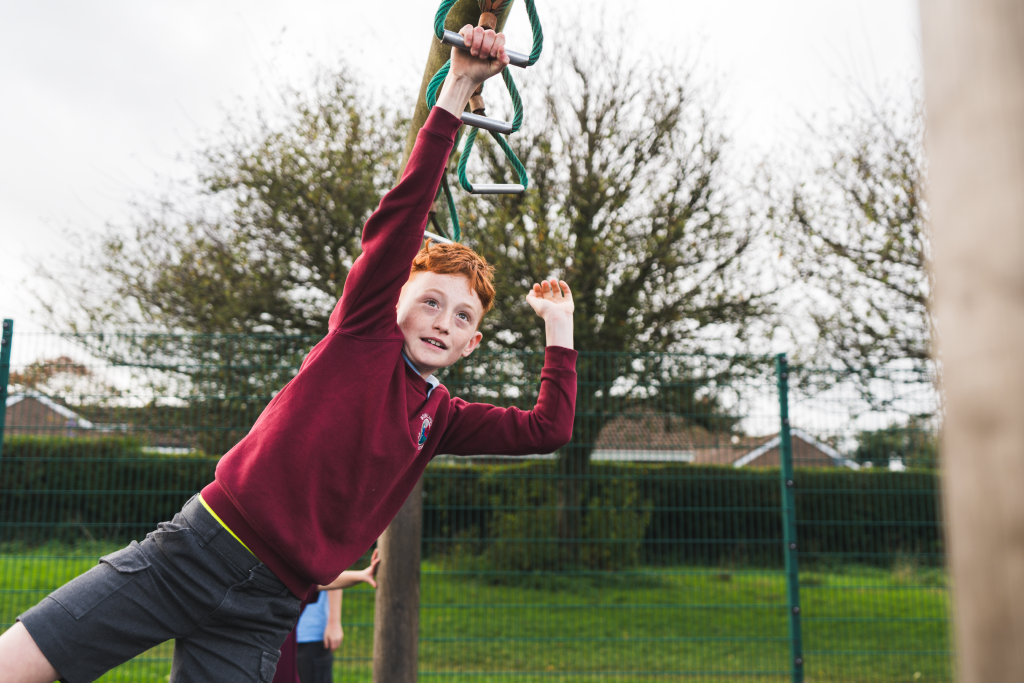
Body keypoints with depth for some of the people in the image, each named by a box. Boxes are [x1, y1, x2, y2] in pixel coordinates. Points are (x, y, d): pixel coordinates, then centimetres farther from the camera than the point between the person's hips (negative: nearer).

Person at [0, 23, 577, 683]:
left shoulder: (443, 418, 13)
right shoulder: (364, 334, 0)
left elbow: (547, 429, 8)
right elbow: (398, 219, -10)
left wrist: (559, 325, 13)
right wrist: (457, 88, -14)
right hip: (197, 548, -4)